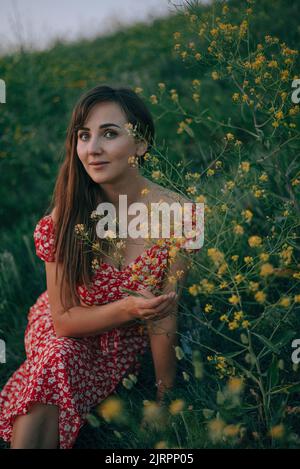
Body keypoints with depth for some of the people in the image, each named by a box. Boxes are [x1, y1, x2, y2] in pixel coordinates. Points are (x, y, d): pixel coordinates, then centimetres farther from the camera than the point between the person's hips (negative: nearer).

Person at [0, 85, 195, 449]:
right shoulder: (66, 213, -18)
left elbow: (165, 318, -15)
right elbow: (63, 318, -13)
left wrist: (164, 398, -10)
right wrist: (127, 309, -30)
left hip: (126, 345, -1)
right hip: (63, 333, 1)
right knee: (56, 362, -31)